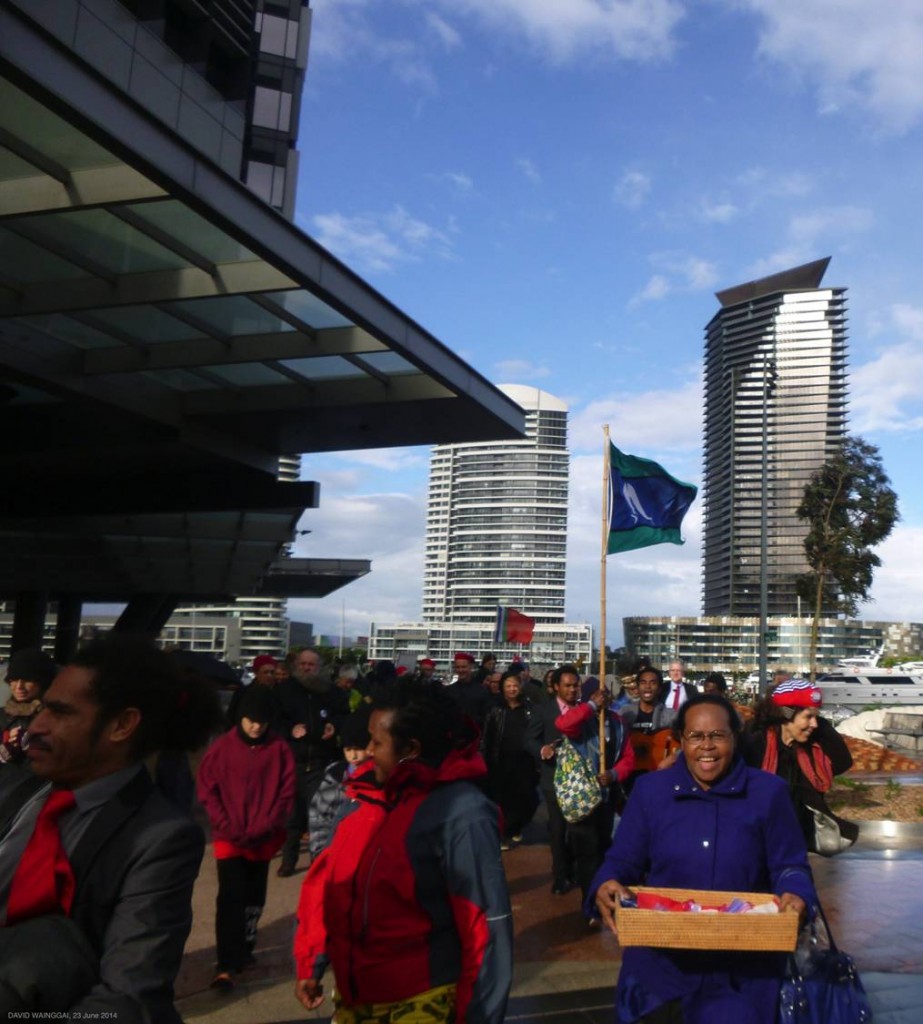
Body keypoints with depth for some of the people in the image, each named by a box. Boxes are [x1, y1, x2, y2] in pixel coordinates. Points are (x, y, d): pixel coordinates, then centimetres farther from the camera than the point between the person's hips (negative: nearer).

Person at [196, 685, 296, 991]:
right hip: (229, 838, -2)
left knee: (254, 898, 14)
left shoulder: (279, 749, -7)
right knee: (230, 899, -7)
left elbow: (286, 792, -4)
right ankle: (226, 965, -1)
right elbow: (207, 791, -4)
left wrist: (266, 828, -12)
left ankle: (244, 949, 33)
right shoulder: (221, 747, -7)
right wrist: (229, 828, -11)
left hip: (263, 839, 2)